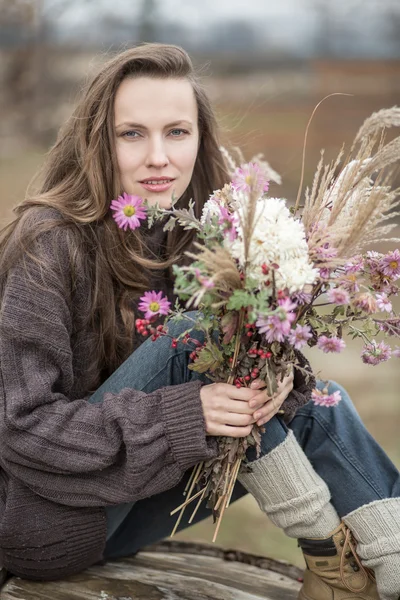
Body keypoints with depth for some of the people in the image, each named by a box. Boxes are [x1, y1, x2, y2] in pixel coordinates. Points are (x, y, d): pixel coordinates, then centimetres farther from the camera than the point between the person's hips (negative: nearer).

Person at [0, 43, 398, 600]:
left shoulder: (193, 235, -1)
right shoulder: (51, 244, -20)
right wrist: (182, 414, -31)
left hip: (124, 516, 7)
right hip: (47, 521, -6)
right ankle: (328, 542, -14)